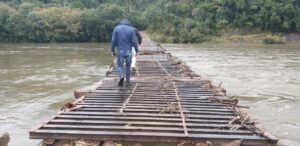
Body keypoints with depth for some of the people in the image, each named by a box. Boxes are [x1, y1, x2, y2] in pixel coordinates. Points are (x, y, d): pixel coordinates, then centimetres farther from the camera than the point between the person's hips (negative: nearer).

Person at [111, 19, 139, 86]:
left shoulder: (116, 28, 3)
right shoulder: (131, 29, 0)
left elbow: (113, 41, -2)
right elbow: (134, 41, -4)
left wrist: (112, 50, 3)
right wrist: (137, 51, 4)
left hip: (120, 50, 0)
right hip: (128, 51, 0)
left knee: (120, 65, 8)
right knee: (128, 66, 11)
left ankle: (121, 76, -18)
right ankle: (127, 81, 13)